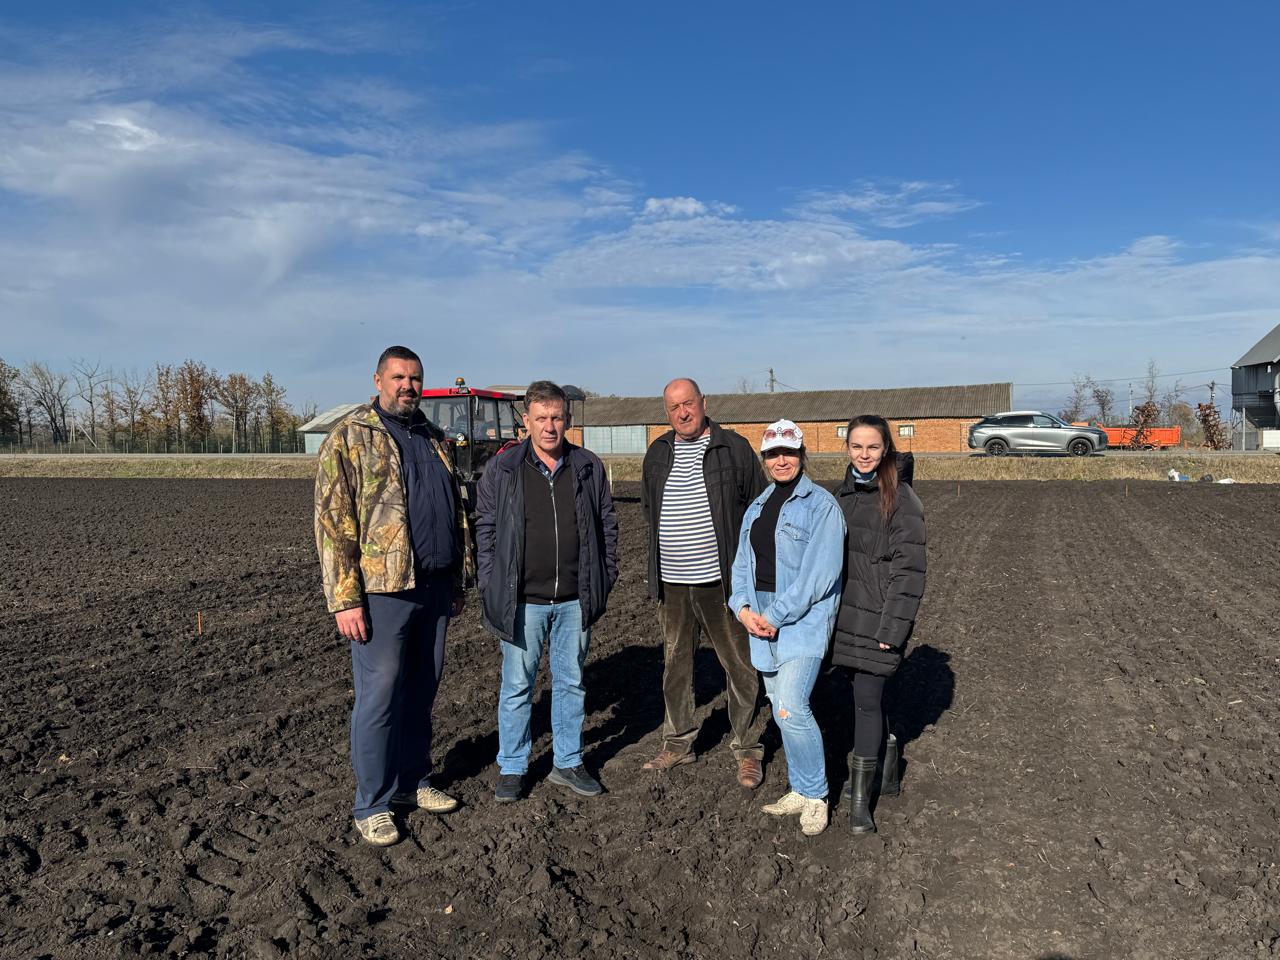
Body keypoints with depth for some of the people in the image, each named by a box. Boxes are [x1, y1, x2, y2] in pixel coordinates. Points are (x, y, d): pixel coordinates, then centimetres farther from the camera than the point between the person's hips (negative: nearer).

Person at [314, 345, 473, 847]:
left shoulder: (434, 439, 14)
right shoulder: (350, 438, -5)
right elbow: (331, 522, -11)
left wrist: (458, 581, 17)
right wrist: (345, 599, -16)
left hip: (434, 589, 6)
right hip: (383, 590, -6)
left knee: (421, 691, 15)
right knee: (379, 698, 1)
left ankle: (413, 781, 31)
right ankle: (372, 805, 16)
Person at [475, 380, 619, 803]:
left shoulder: (589, 467, 4)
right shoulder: (502, 469, -1)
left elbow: (607, 524, 11)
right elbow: (485, 527, 2)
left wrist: (606, 576, 6)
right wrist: (492, 585, -2)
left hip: (575, 599, 2)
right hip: (523, 600, -2)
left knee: (571, 682, 13)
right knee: (517, 685, 7)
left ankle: (568, 764, 27)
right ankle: (512, 769, 22)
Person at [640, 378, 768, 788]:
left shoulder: (734, 448, -4)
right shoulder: (657, 453, 9)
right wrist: (665, 549, 14)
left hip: (722, 580, -4)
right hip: (671, 583, 4)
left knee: (740, 665, 3)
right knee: (675, 665, 14)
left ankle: (747, 749, 16)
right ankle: (678, 742, 29)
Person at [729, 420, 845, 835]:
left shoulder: (821, 504, -8)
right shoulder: (757, 507, 15)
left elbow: (821, 572, -16)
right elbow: (743, 563, 12)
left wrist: (776, 615, -17)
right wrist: (743, 608, -6)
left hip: (803, 618, -7)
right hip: (761, 621, 7)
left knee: (790, 708, -15)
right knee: (782, 709, 14)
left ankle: (815, 796, 5)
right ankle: (800, 790, 29)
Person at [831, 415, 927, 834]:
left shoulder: (902, 500, -10)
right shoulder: (843, 495, 11)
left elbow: (908, 568, -12)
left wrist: (892, 627, -16)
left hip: (880, 615, -6)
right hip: (847, 610, 6)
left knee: (867, 698, -5)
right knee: (868, 695, 15)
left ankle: (860, 799, 4)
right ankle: (885, 771, 35)